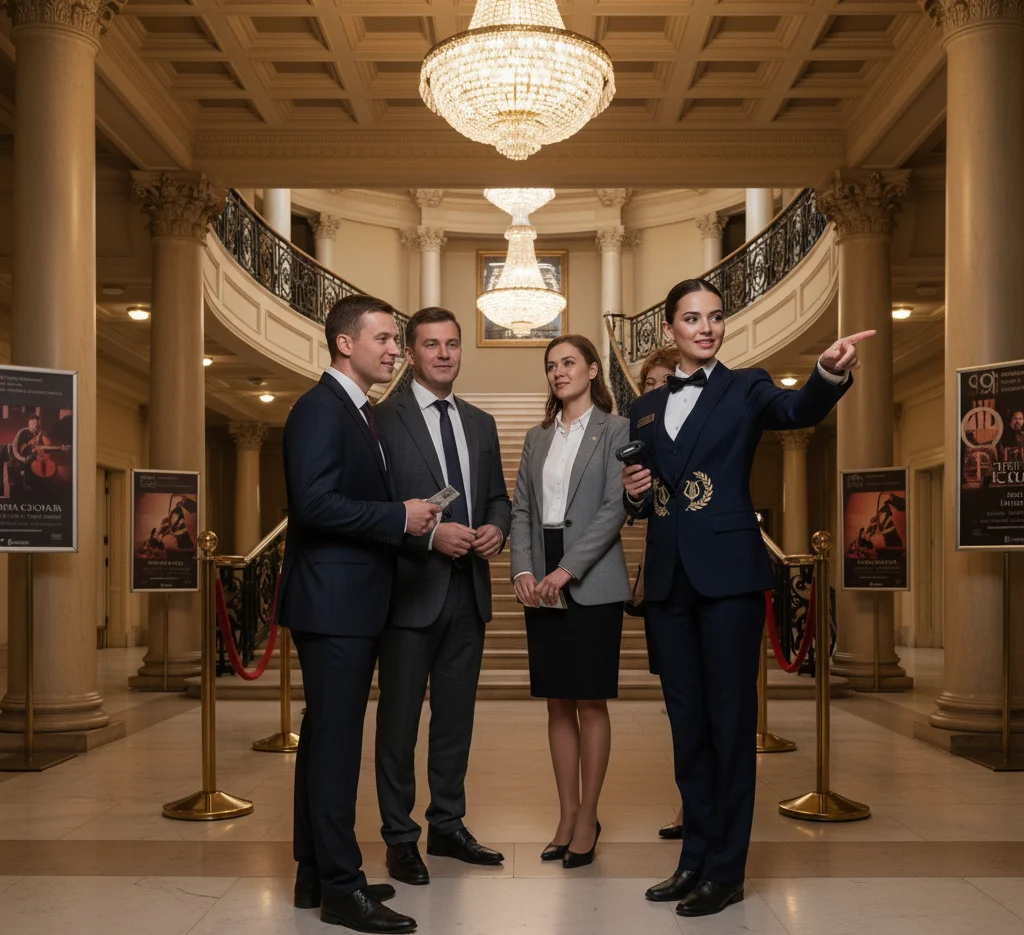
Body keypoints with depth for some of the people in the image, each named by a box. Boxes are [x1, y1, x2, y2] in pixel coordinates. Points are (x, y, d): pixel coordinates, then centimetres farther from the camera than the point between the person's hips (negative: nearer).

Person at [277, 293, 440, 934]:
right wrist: (400, 517, -18)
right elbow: (315, 501, -24)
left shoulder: (362, 413, 18)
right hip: (332, 602, -10)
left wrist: (412, 520, 8)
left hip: (355, 604, 10)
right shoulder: (320, 408, -13)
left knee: (329, 737, 14)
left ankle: (316, 875, 24)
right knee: (336, 739, -5)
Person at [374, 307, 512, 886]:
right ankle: (400, 837, 16)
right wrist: (430, 534, -21)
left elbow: (499, 496, 17)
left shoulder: (481, 424, 13)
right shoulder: (384, 420, -6)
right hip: (412, 592, -6)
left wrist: (496, 528, -4)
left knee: (456, 716, 15)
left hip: (468, 593, 6)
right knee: (400, 719, 4)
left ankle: (448, 826, 28)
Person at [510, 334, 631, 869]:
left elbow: (613, 508, -10)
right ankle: (567, 814, 17)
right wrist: (522, 569, -5)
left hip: (590, 583, -5)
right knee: (557, 703, 8)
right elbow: (521, 509, 11)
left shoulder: (615, 431, -1)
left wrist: (567, 570, -17)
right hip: (542, 584, 5)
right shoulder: (537, 438, 16)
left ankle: (587, 819, 10)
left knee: (590, 702, 0)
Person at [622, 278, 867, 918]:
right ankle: (697, 857, 23)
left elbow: (798, 411, -21)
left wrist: (831, 374, -42)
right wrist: (633, 495, -3)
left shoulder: (745, 389, 2)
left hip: (729, 575, -4)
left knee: (731, 720, 0)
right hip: (669, 578, 5)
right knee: (687, 723, 11)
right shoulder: (646, 409, 14)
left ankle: (727, 871, 9)